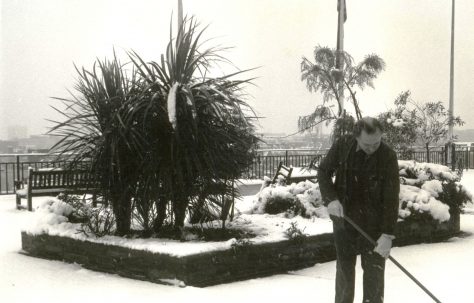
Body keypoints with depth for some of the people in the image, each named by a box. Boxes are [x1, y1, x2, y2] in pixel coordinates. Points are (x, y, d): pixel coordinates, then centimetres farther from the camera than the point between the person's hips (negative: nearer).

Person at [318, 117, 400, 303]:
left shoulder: (388, 156, -16)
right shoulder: (342, 146, -10)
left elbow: (391, 198, -16)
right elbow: (323, 171, 3)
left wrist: (387, 234, -20)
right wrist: (331, 199, -14)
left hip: (373, 221, -2)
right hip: (343, 217, 2)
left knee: (374, 270, 0)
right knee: (344, 267, 13)